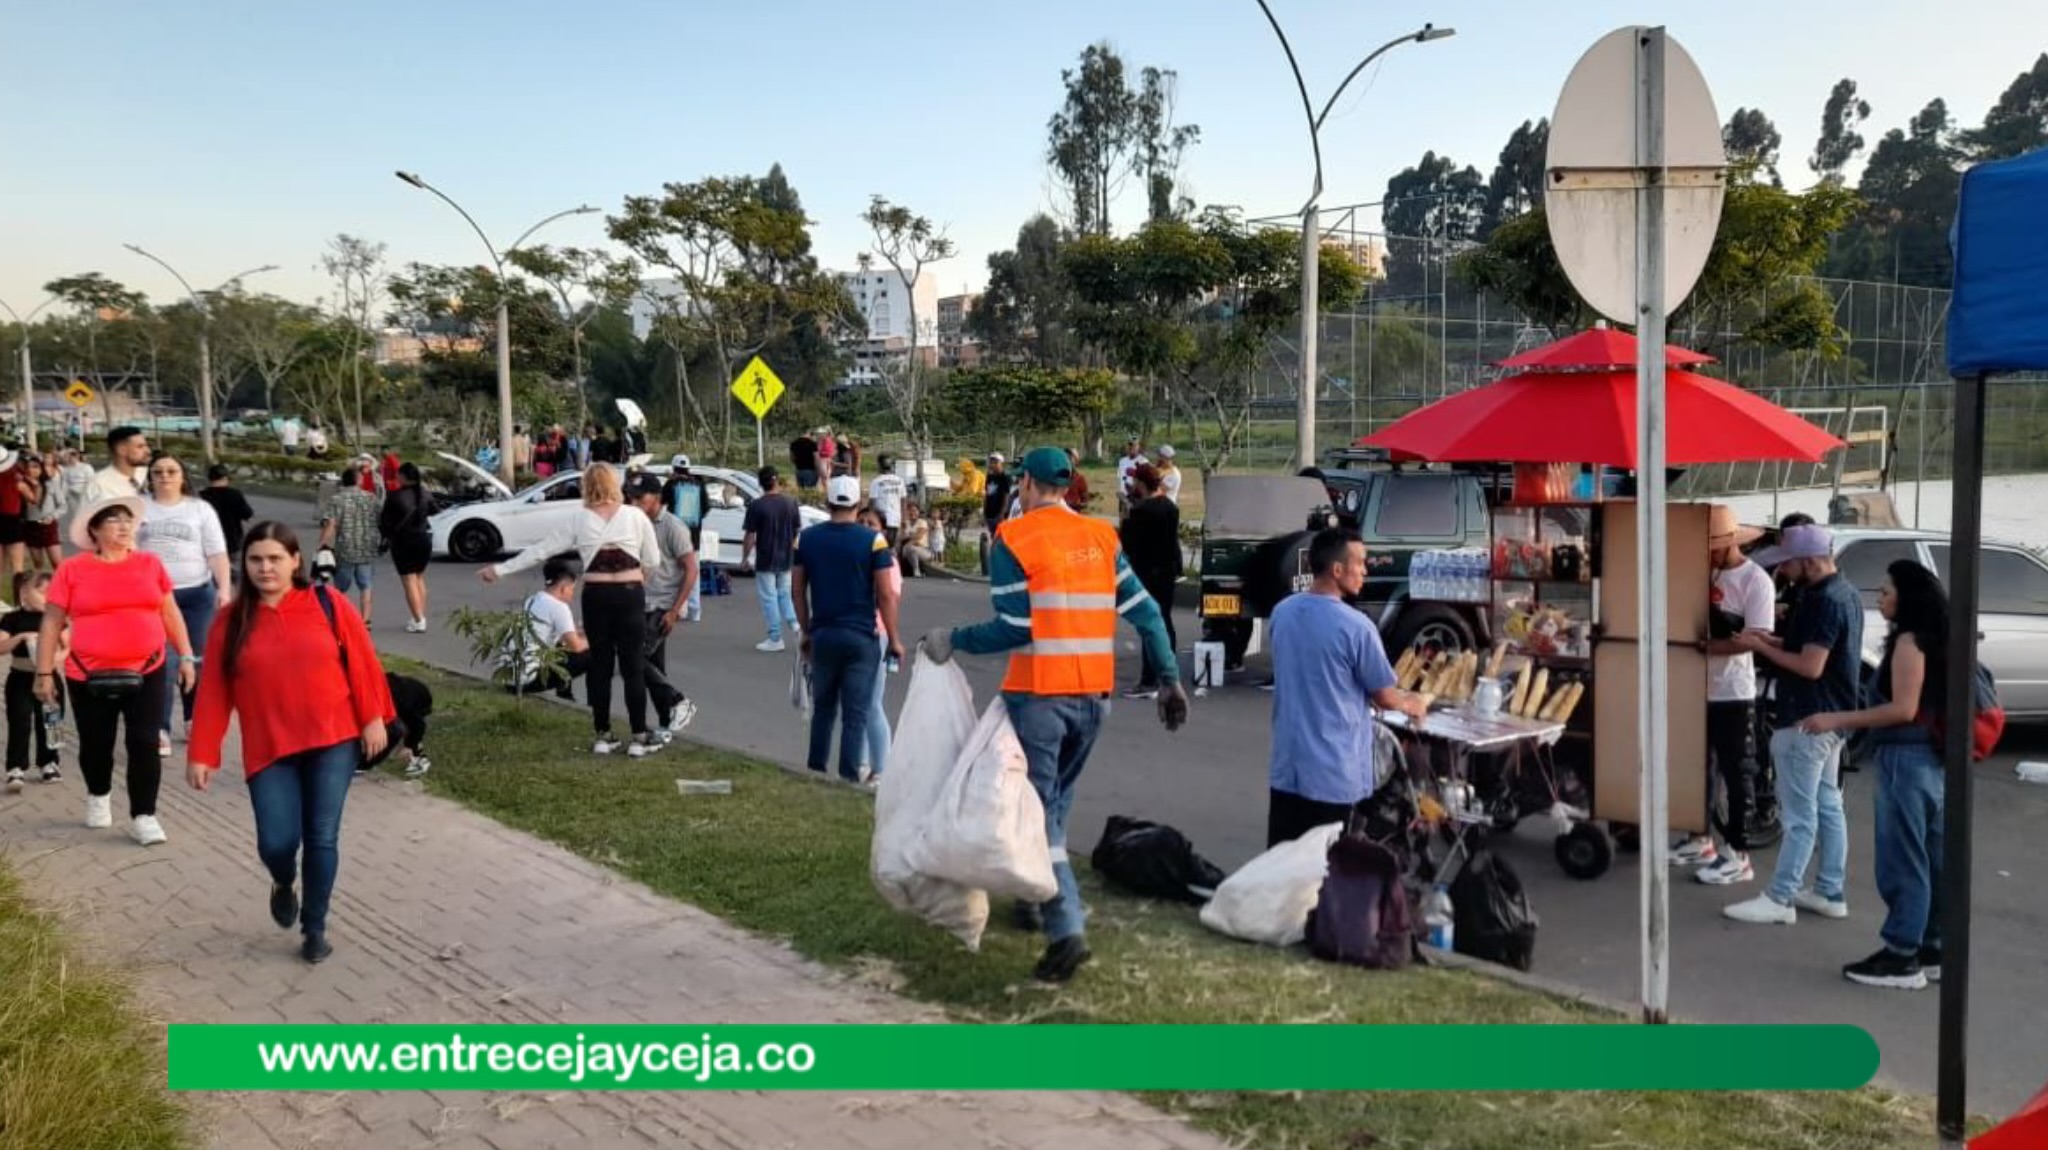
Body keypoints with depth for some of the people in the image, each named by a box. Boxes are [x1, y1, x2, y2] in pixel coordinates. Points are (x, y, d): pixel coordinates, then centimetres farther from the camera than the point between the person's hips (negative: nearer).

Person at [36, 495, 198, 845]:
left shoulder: (150, 564, 2)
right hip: (89, 677, -1)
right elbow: (52, 624, 0)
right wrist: (44, 673, -1)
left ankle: (143, 816, 5)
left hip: (147, 673, 1)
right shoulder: (72, 570, -5)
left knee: (145, 744, -2)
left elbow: (170, 614, 11)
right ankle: (98, 796, 41)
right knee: (96, 746, 15)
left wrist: (185, 656, 8)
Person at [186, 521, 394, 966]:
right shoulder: (231, 622, 2)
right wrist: (201, 754, 0)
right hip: (270, 749, 1)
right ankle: (284, 884, 29)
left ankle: (315, 928, 16)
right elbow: (213, 692, 2)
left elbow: (362, 662, 1)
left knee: (322, 838, 0)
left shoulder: (329, 604, -2)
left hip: (333, 741, -1)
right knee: (277, 842, -8)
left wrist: (373, 718, -3)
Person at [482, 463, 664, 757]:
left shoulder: (579, 523, 0)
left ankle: (603, 736, 14)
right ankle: (639, 737, 3)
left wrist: (500, 569, 10)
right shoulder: (635, 517, -3)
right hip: (630, 594, -1)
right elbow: (653, 560, 0)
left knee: (600, 666, 10)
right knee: (633, 667, 3)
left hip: (596, 596, 1)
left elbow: (539, 551, 3)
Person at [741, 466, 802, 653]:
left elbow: (749, 536, -13)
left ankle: (775, 639, 8)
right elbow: (797, 532, 6)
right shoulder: (791, 503, -1)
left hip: (765, 560, -4)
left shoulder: (756, 506, -14)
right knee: (784, 594, 20)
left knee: (769, 598, 5)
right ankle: (795, 623, 0)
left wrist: (745, 557, -1)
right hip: (786, 559, 4)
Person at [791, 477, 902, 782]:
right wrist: (894, 640, -1)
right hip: (861, 637, -3)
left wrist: (806, 633, 17)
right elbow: (886, 595, -9)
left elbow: (797, 591, 6)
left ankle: (815, 772, 23)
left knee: (823, 708, 17)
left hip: (822, 635, 3)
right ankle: (848, 777, 0)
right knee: (855, 714, 1)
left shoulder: (806, 539, 2)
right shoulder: (873, 541, -8)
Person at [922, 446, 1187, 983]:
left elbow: (1013, 628, -13)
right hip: (1093, 696, 5)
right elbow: (1144, 611, 4)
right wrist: (1170, 679, 10)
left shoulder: (1013, 539, -7)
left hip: (1039, 695, -5)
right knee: (1055, 803, 21)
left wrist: (953, 641, 0)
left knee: (1038, 810, -2)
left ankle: (1067, 927, -14)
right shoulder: (1102, 537, 8)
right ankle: (1036, 901, 31)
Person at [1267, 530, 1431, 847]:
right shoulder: (1356, 625, -18)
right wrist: (1413, 705, 17)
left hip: (1286, 768, 6)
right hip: (1334, 775, -6)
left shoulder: (1282, 613, 2)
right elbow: (1385, 697, -6)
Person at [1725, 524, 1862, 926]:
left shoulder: (1824, 601, -22)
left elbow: (1811, 666, -25)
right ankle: (1829, 893, 21)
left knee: (1799, 815, -4)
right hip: (1829, 718, 10)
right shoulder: (1844, 593, 11)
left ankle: (1779, 899, 1)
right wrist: (1775, 641, 8)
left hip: (1807, 721, -10)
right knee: (1827, 807, 14)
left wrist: (1761, 647, -16)